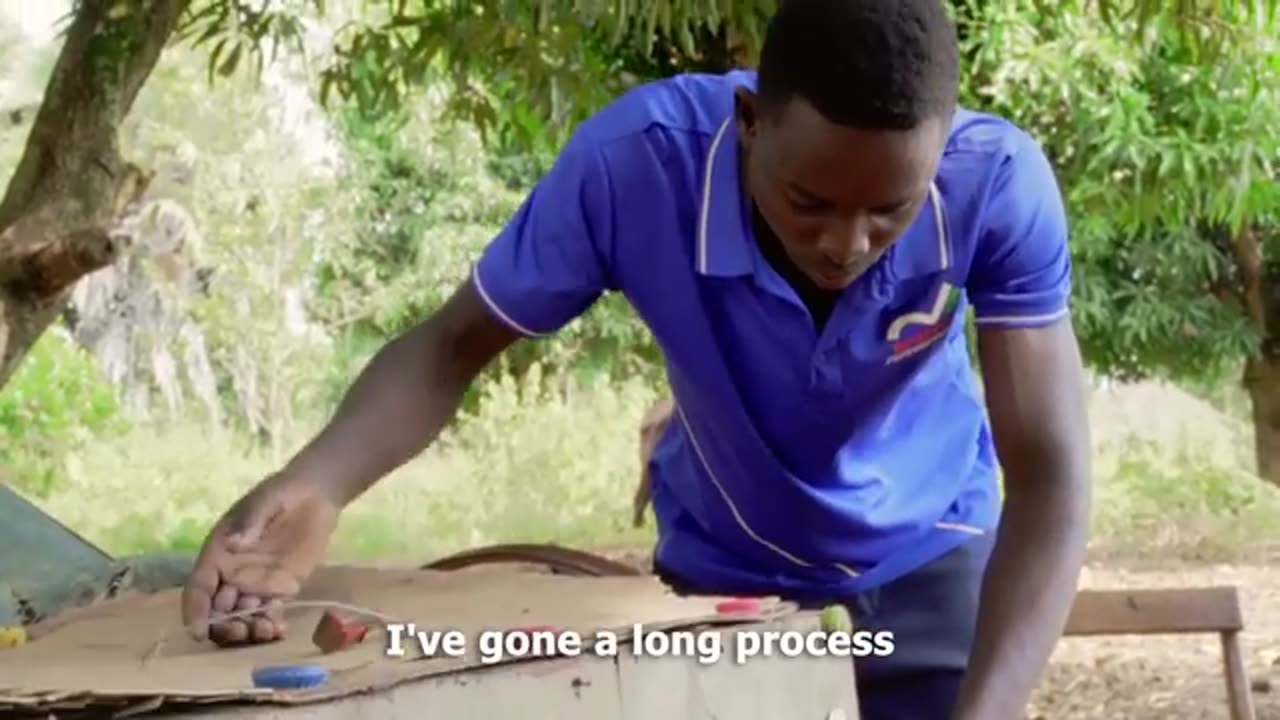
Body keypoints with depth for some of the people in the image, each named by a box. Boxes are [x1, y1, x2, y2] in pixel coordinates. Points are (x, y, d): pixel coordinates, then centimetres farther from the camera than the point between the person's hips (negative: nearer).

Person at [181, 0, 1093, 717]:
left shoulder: (998, 184, -33)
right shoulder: (636, 160, -33)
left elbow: (1051, 476, -34)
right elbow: (454, 341, -20)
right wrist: (317, 483, -40)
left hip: (927, 543, 0)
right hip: (723, 555, 1)